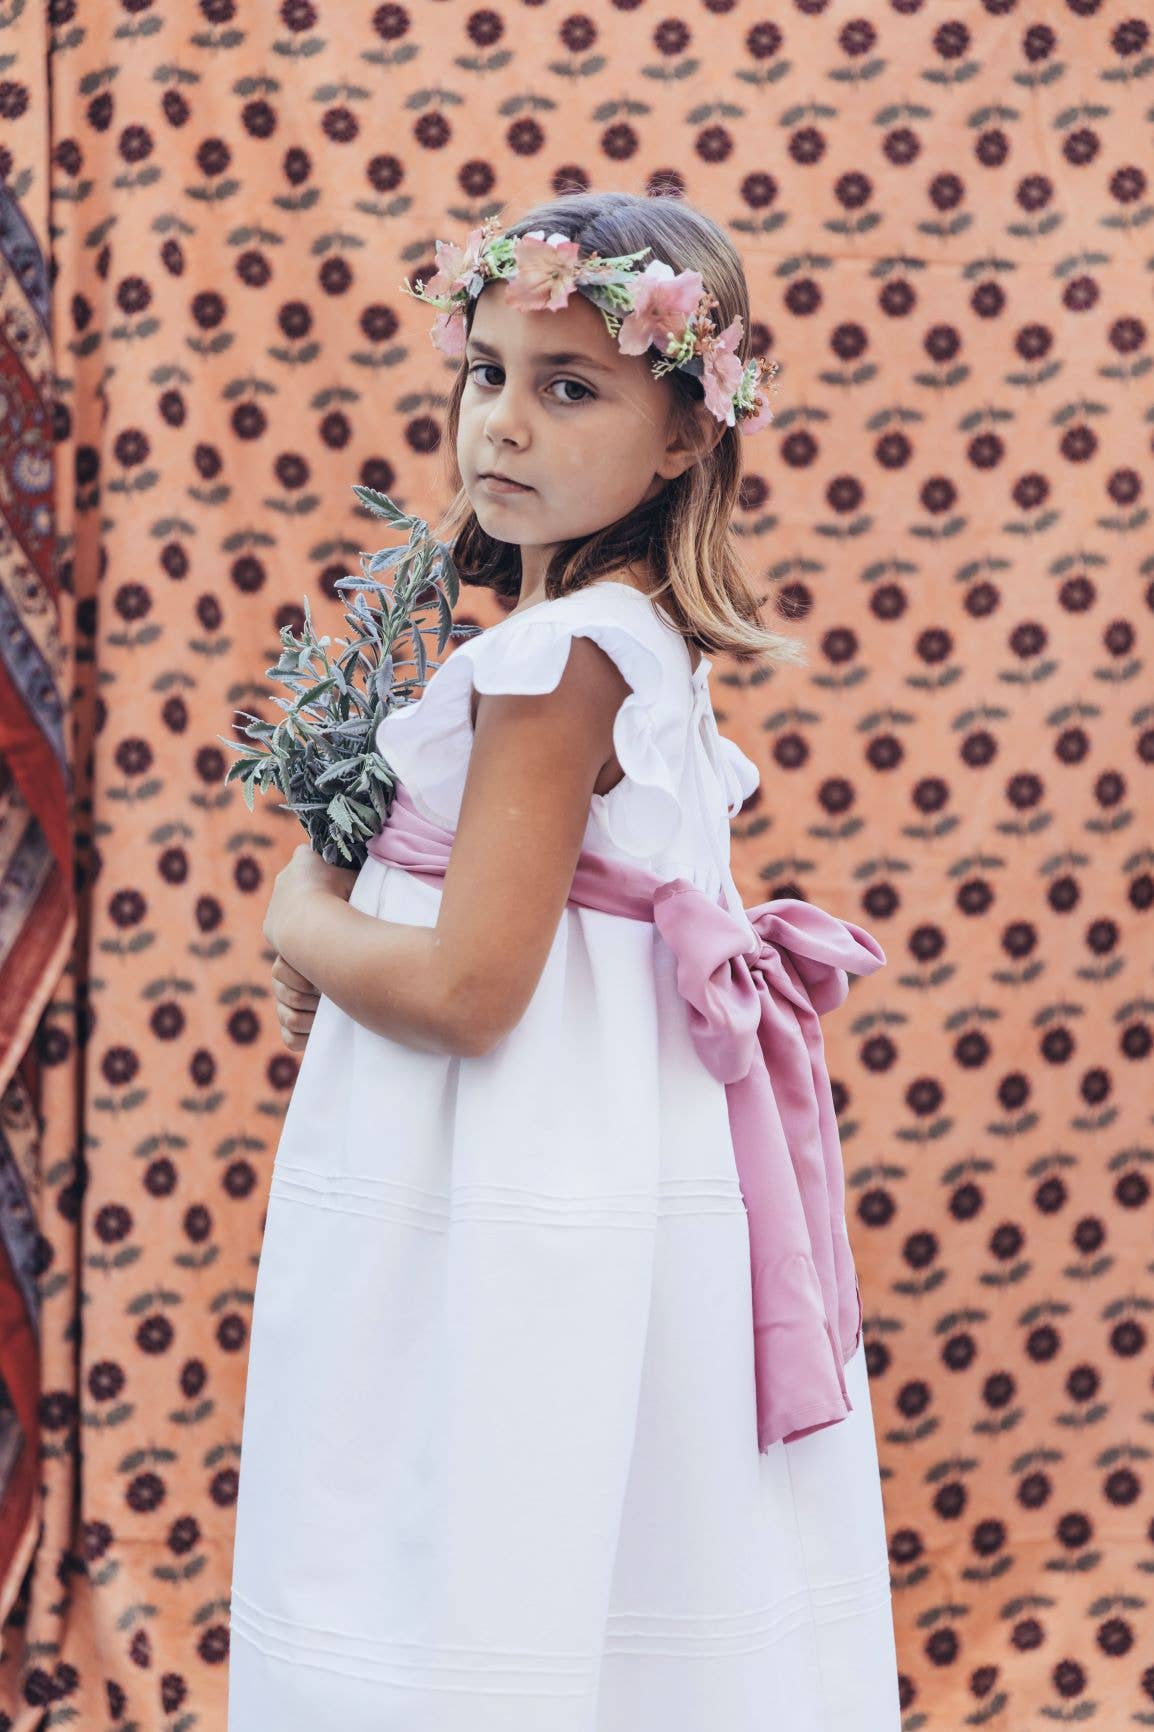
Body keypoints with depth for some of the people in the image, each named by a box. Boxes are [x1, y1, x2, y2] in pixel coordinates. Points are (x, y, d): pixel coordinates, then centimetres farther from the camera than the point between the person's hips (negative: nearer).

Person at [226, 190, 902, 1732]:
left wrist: (303, 924, -6)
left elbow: (469, 990, -23)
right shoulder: (645, 645, 9)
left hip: (502, 1235, -10)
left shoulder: (556, 662, -20)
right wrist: (346, 943, 6)